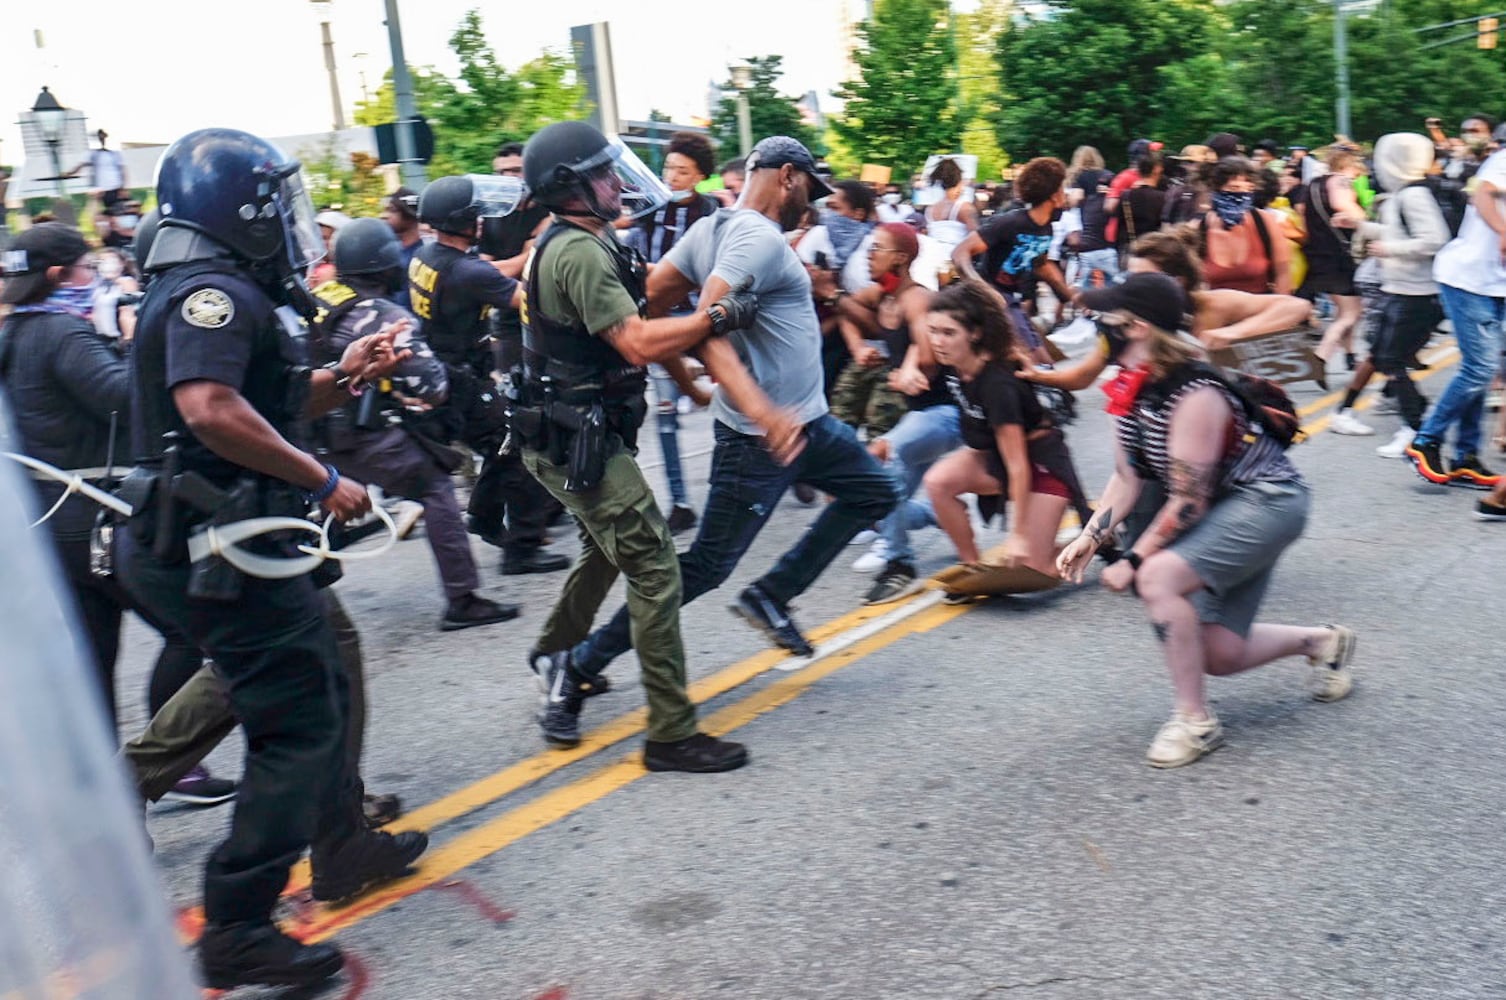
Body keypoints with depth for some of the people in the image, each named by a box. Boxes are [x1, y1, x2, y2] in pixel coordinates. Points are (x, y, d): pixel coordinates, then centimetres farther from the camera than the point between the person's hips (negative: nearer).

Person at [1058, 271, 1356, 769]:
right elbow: (1126, 477, 3)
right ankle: (1322, 641, 36)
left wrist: (1133, 561, -21)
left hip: (1267, 501, -9)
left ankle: (1195, 721, -15)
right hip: (1223, 510, 9)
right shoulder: (1132, 390, -3)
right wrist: (1090, 536, -8)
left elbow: (1187, 502, -26)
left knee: (1158, 576, -31)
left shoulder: (1195, 394, -29)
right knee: (1219, 656, 7)